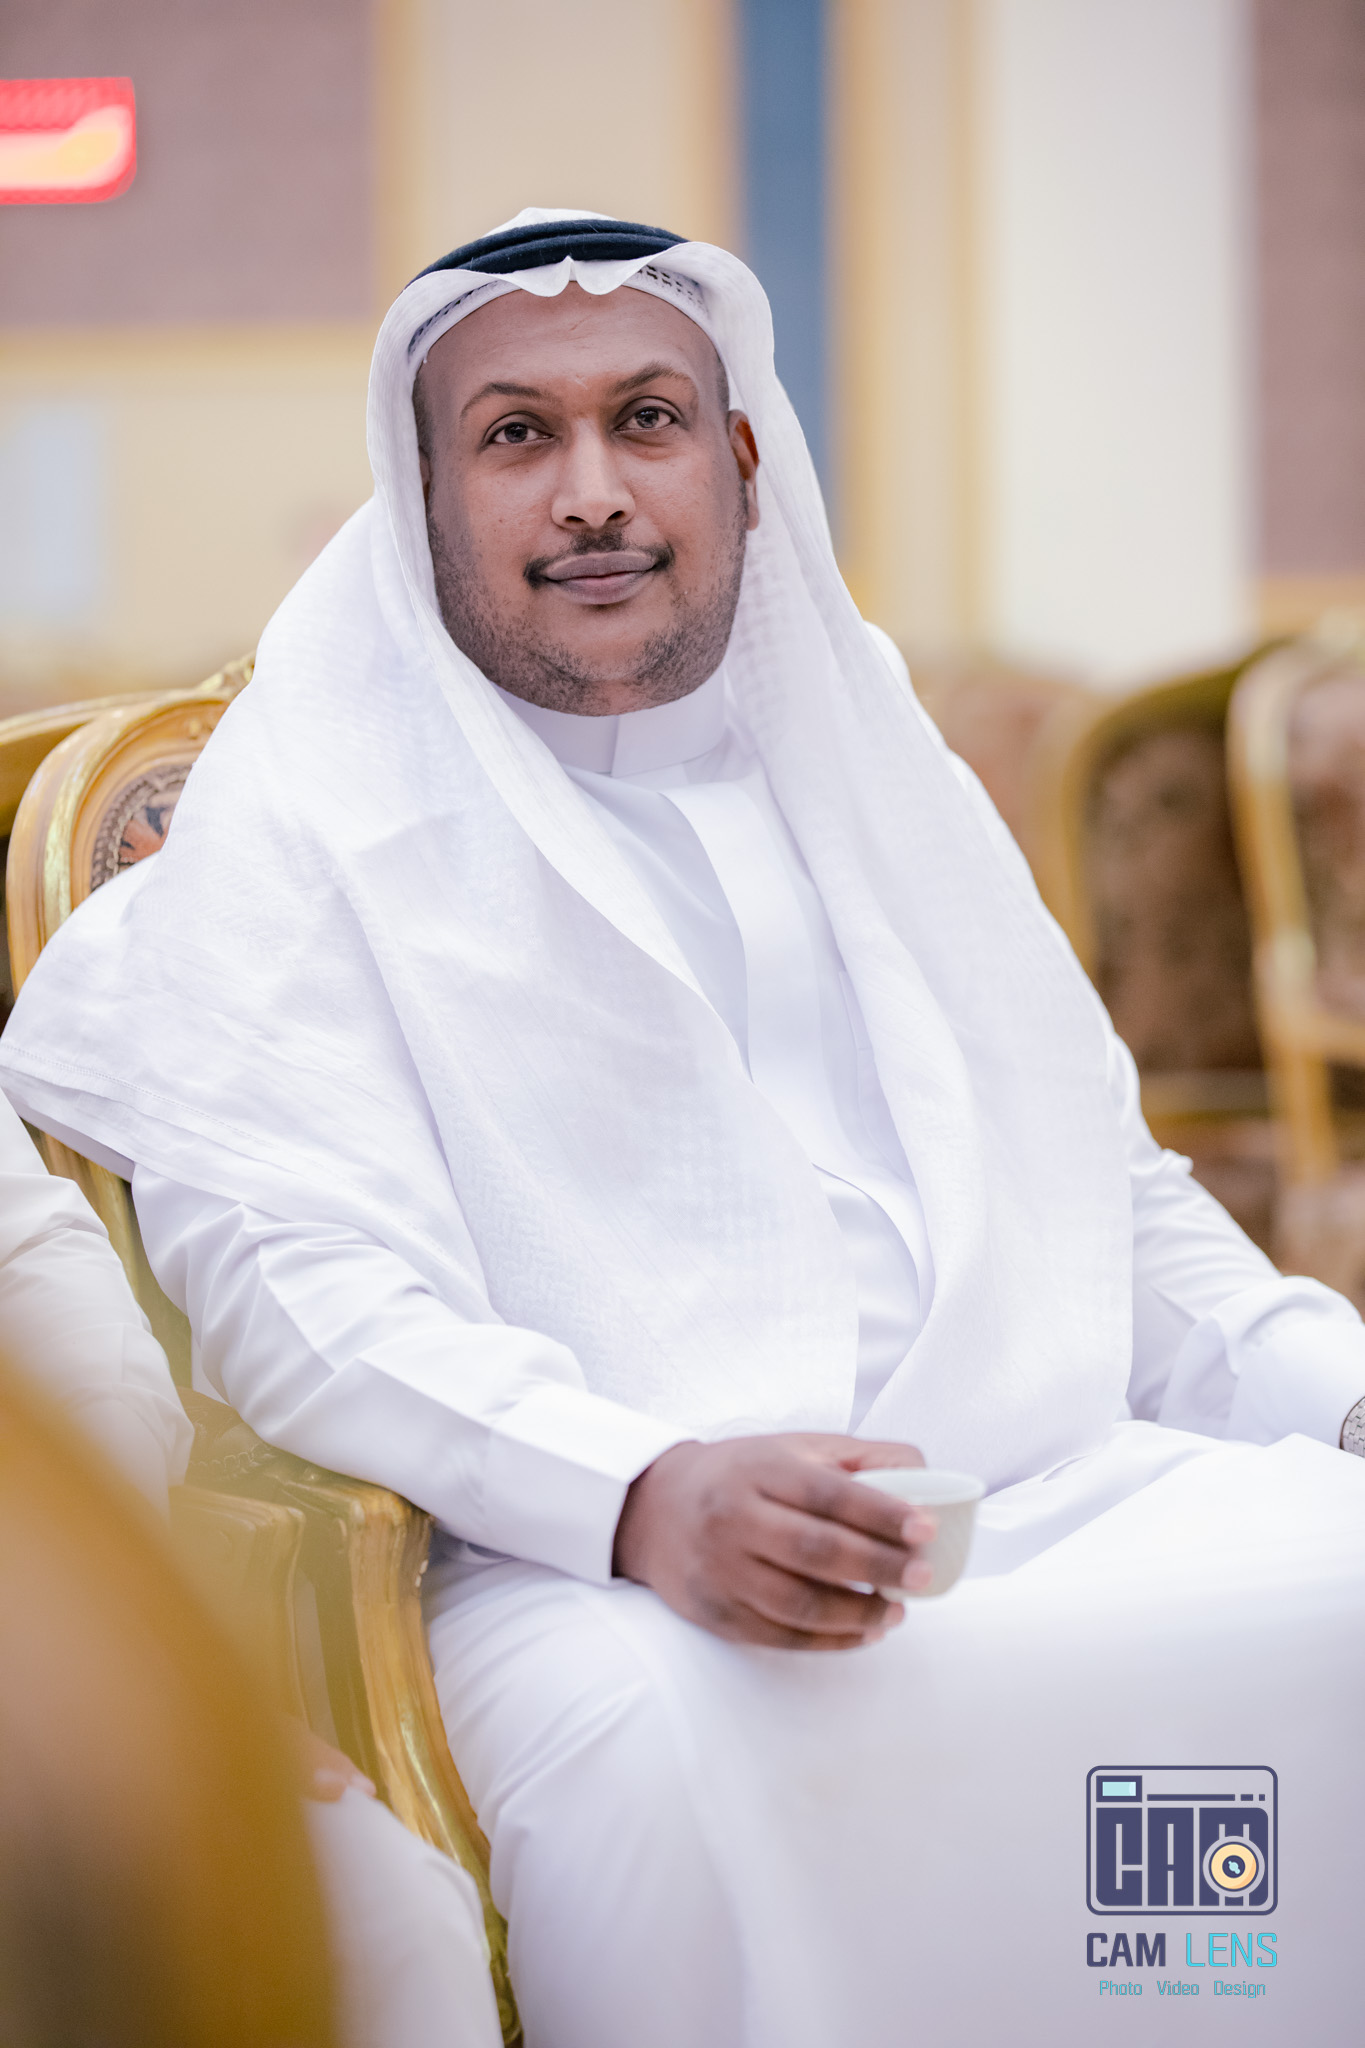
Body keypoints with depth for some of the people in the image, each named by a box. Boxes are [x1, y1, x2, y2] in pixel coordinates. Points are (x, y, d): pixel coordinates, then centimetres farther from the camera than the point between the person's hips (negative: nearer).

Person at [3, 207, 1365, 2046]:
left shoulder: (878, 768, 25)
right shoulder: (298, 822, 7)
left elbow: (1105, 1186, 27)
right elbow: (291, 1270, -8)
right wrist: (645, 1497, -26)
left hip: (1057, 1484, 5)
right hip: (589, 1563, -5)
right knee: (663, 1742, -39)